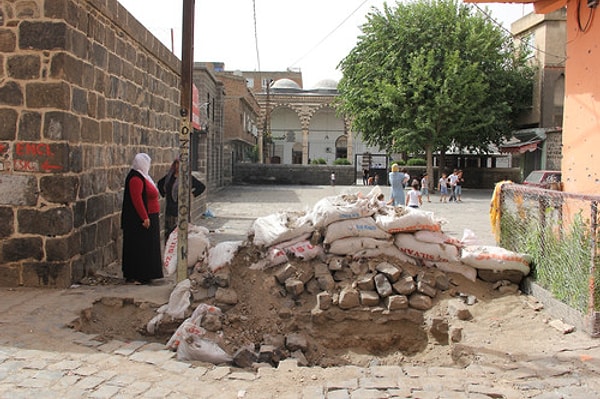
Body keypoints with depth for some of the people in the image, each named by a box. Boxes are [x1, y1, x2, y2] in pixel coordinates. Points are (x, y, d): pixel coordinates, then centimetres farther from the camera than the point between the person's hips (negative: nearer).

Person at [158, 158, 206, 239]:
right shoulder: (169, 176, 9)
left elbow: (202, 186, -4)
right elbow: (160, 183, 29)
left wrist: (193, 194, -5)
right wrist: (164, 194, 20)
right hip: (170, 209, 5)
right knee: (168, 231, 8)